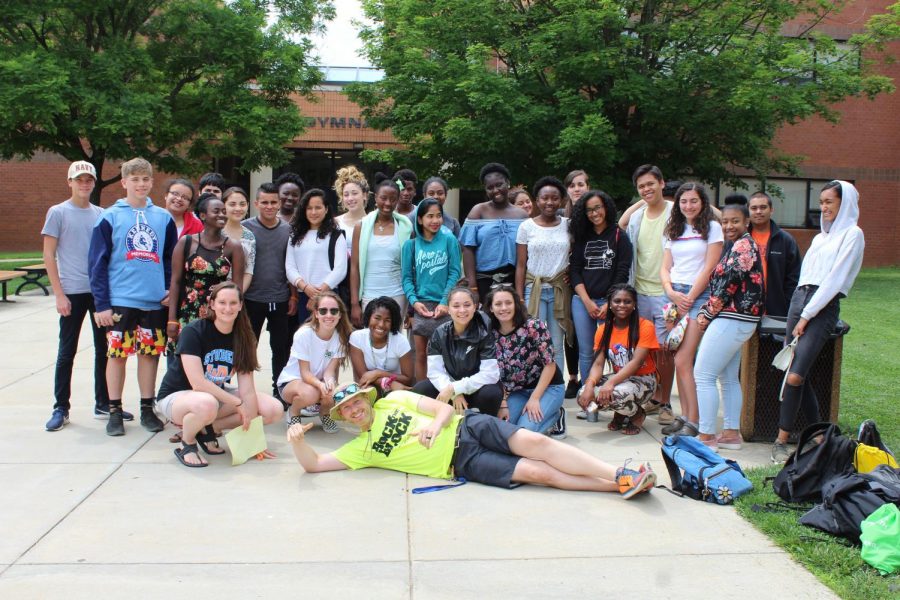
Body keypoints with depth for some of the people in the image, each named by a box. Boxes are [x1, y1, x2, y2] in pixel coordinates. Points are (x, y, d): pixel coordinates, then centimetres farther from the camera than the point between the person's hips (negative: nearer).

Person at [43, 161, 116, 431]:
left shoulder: (101, 214, 9)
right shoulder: (58, 213, -1)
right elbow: (49, 255, -4)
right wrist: (59, 294, -10)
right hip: (73, 292, -4)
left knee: (104, 349, 9)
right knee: (67, 352, 3)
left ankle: (103, 404, 20)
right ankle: (61, 409, 13)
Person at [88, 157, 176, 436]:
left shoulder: (163, 218, 7)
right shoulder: (110, 217, -1)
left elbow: (171, 258, 14)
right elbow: (97, 263, -3)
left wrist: (171, 289, 1)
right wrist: (101, 303, -8)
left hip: (155, 301, 3)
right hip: (120, 300, -2)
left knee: (150, 354, 9)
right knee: (117, 355, 3)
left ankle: (147, 409, 21)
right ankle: (115, 412, 16)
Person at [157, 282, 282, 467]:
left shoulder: (243, 337, -6)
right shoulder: (194, 331, -20)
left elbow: (247, 389, -11)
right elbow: (198, 383, -27)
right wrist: (238, 403, -25)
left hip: (217, 395, 6)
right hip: (176, 396, -6)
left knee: (274, 410, -11)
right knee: (206, 405, -42)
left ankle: (207, 429, 1)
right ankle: (186, 443, -8)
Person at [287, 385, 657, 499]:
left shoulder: (394, 400, 12)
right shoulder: (361, 449, 8)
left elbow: (444, 408, 10)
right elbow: (313, 464, 0)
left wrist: (434, 427, -12)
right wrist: (297, 441, -18)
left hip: (467, 428, 2)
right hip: (461, 464, -2)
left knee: (535, 443, -21)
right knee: (538, 473, -17)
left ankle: (621, 475, -18)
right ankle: (618, 486, -18)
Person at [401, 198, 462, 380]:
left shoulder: (449, 240, 0)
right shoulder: (411, 245, 6)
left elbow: (455, 273, -3)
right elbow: (407, 277, 5)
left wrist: (445, 302, -12)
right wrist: (414, 301, -11)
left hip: (444, 305, -2)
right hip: (420, 305, 2)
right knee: (421, 355, 6)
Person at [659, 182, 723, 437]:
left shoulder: (712, 227, 1)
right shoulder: (673, 230, 17)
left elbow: (709, 268, -5)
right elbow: (665, 268, 13)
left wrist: (689, 298, -9)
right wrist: (672, 293, -6)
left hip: (699, 295, -5)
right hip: (674, 295, 5)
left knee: (682, 361, -13)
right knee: (680, 361, 3)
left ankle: (694, 421, -8)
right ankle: (685, 416, 9)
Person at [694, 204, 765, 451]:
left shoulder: (743, 245, -12)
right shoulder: (735, 247, 19)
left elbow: (729, 282, -17)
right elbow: (719, 284, 15)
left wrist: (707, 314, -9)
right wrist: (705, 312, 2)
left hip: (732, 319, -11)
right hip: (737, 320, 11)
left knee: (703, 375, -9)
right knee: (728, 378, 14)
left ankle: (706, 436, -7)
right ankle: (731, 433, 19)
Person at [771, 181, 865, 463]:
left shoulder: (852, 234, -1)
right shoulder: (820, 237, 23)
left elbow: (835, 279, -9)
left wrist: (806, 316, -12)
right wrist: (798, 312, 7)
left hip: (823, 308, -7)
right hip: (799, 301, 7)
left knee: (794, 377, -17)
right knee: (800, 377, 4)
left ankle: (782, 440, -10)